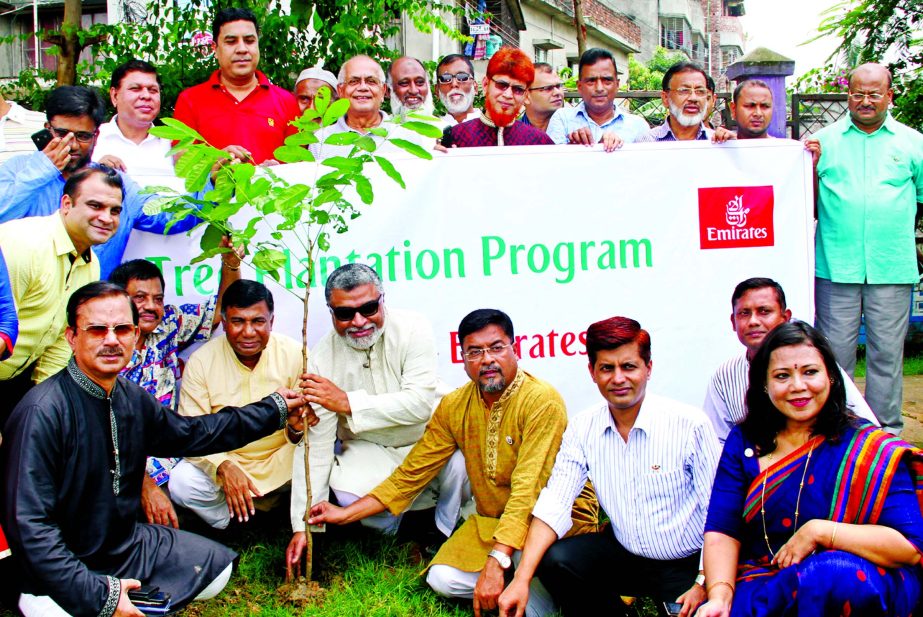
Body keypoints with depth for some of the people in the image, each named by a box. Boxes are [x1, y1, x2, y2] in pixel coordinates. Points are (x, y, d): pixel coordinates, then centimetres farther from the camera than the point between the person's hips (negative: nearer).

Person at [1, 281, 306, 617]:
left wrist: (274, 410, 19)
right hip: (62, 577, -8)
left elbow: (191, 433, 17)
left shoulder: (133, 399, -1)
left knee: (216, 565, 15)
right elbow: (29, 526, -26)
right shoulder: (41, 413, -24)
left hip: (128, 544, 8)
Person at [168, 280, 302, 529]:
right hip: (222, 460, 0)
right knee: (182, 482, -27)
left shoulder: (295, 354, -8)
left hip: (281, 461, 0)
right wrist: (224, 467, -32)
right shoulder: (201, 361, -8)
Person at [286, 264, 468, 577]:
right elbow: (314, 444, -14)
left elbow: (420, 403, -27)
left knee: (460, 461, -32)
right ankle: (397, 533, 7)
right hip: (369, 449, 1)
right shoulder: (322, 358, -14)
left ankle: (445, 537, 1)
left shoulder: (411, 328, -18)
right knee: (347, 491, -29)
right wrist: (302, 526, -17)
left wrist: (347, 402, -36)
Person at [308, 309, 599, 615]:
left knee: (527, 543, -37)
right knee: (443, 579, -14)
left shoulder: (542, 402, -21)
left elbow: (528, 492, -29)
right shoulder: (454, 406, 0)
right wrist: (347, 513, 0)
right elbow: (412, 473, 6)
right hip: (490, 520, 7)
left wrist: (495, 563, -36)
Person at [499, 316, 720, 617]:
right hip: (626, 554, 4)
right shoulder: (583, 429, -3)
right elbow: (554, 504, -7)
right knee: (553, 561, -16)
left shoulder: (690, 424, -15)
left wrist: (705, 584, -19)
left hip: (689, 563, -4)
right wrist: (521, 579, -18)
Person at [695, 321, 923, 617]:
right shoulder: (744, 441, 7)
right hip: (763, 580, 1)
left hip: (859, 590, 0)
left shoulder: (871, 449, -3)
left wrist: (820, 531, -19)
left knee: (834, 573, -35)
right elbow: (722, 531, 0)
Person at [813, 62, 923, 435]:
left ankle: (886, 434, 17)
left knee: (887, 351, 5)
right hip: (835, 266, 0)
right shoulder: (824, 140, 8)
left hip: (892, 268, 1)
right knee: (834, 351, 3)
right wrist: (810, 166, -6)